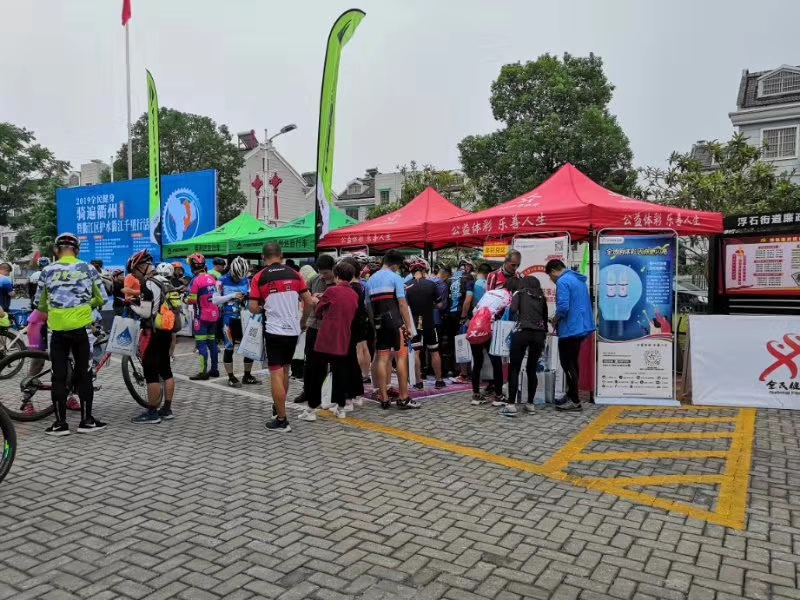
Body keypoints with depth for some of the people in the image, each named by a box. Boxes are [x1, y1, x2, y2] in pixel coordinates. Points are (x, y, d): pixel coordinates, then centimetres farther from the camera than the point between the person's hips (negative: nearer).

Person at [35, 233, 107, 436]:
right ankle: (87, 420, 11)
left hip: (58, 330, 1)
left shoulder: (47, 271, 5)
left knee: (59, 376, 7)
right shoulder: (88, 269, 4)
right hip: (80, 328, 0)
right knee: (83, 374, 8)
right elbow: (100, 300, 11)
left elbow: (40, 305, 12)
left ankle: (60, 423, 10)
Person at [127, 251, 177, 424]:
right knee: (165, 369, 12)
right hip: (166, 330, 9)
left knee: (151, 372, -3)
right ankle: (167, 409, 18)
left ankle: (152, 413, 3)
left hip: (153, 332, -9)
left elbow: (146, 312, -20)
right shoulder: (164, 281, 11)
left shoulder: (149, 284, -17)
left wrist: (131, 305, -5)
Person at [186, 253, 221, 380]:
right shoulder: (212, 278, 8)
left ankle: (203, 372, -8)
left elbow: (191, 300, -15)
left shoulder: (196, 280, -13)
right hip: (214, 314, 7)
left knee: (201, 343, -5)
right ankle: (214, 369, 19)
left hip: (202, 316, -7)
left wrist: (184, 298, 4)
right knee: (212, 342, 13)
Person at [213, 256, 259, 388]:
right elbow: (215, 300, -9)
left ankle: (247, 376, 19)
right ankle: (231, 378, 13)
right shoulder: (223, 281, -5)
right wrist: (232, 295, -17)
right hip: (229, 319, -4)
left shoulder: (246, 281, 6)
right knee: (229, 348, 2)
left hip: (244, 318, 4)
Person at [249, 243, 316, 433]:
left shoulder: (259, 277, -4)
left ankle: (281, 420, 0)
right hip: (293, 329, 4)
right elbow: (309, 301, 5)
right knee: (284, 370, 20)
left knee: (276, 373, -1)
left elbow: (253, 308, -7)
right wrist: (302, 315, 23)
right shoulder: (294, 274, 3)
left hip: (274, 330, -4)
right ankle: (279, 407, 36)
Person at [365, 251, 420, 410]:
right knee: (401, 357, -2)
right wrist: (408, 325, -8)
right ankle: (403, 398, -2)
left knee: (382, 359, 6)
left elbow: (369, 305, 12)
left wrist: (374, 324, 16)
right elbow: (402, 303, -11)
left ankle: (384, 398, 8)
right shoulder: (395, 278, -5)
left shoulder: (371, 280, 13)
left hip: (379, 324, 6)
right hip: (395, 322, -6)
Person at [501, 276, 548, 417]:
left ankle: (511, 405, -6)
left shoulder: (520, 293, 12)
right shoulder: (541, 297, 22)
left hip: (523, 332, -4)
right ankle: (530, 404, 17)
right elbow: (545, 317, 20)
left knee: (514, 368, 0)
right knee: (532, 369, 14)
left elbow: (513, 310, -5)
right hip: (539, 334, 4)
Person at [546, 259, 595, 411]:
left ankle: (574, 401, 5)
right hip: (580, 327, 10)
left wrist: (556, 319, -6)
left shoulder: (563, 281, -15)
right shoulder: (578, 279, 15)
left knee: (567, 365, 0)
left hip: (570, 329, -9)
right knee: (572, 363, 18)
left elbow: (563, 307, -24)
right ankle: (571, 396, 26)